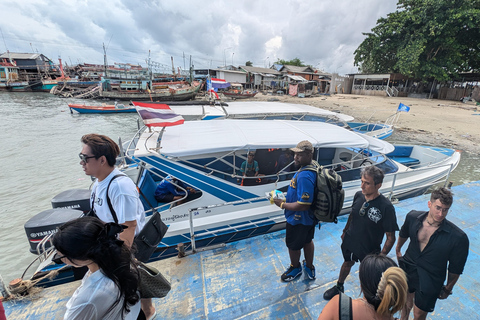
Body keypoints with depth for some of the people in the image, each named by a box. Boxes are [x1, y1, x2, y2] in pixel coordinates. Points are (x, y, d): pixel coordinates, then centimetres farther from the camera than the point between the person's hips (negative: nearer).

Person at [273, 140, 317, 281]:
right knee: (307, 241, 28)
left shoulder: (304, 176, -35)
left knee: (293, 245, 17)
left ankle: (295, 268, 44)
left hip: (298, 220, -9)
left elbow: (303, 205, -34)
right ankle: (309, 266, 51)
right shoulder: (313, 168, -3)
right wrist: (287, 198, 10)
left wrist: (283, 204, -22)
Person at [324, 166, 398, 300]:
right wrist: (345, 231, 14)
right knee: (347, 263, 28)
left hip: (370, 250, -4)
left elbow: (390, 237, -19)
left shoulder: (386, 207, -28)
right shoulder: (358, 195, -14)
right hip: (350, 242, 4)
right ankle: (339, 286, 54)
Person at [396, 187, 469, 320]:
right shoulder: (412, 217, -17)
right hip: (407, 268, 3)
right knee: (406, 300, 28)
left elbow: (456, 268, -9)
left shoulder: (459, 238, -25)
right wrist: (398, 249, 21)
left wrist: (448, 289, 3)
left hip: (430, 281, -3)